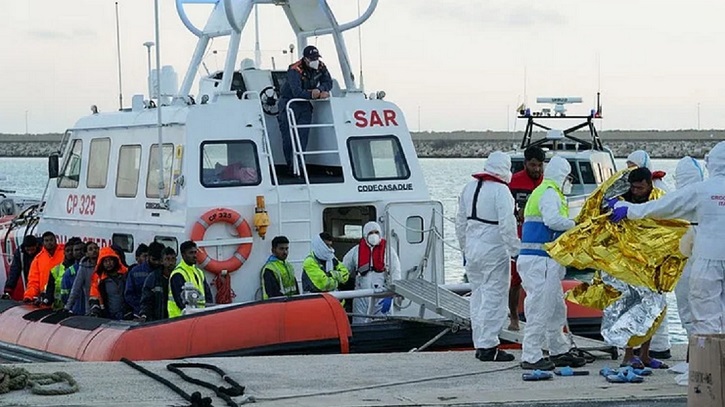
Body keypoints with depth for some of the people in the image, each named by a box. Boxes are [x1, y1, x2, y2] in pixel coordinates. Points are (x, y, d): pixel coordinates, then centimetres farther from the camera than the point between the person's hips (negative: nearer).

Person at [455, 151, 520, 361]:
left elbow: (461, 222, 17)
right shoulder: (500, 190, -14)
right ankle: (488, 346, -5)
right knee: (494, 298, -4)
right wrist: (516, 250, -13)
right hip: (494, 251, -8)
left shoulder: (469, 187, 11)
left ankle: (480, 344, 19)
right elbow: (507, 225, -20)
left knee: (478, 296, 14)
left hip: (473, 250, 8)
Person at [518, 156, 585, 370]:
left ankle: (559, 352, 25)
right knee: (540, 308, -9)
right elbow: (553, 220, -25)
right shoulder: (549, 193, -9)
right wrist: (574, 224, -11)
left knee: (557, 308, 17)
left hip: (545, 261, 11)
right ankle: (531, 356, -7)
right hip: (540, 259, -11)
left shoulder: (542, 192, 24)